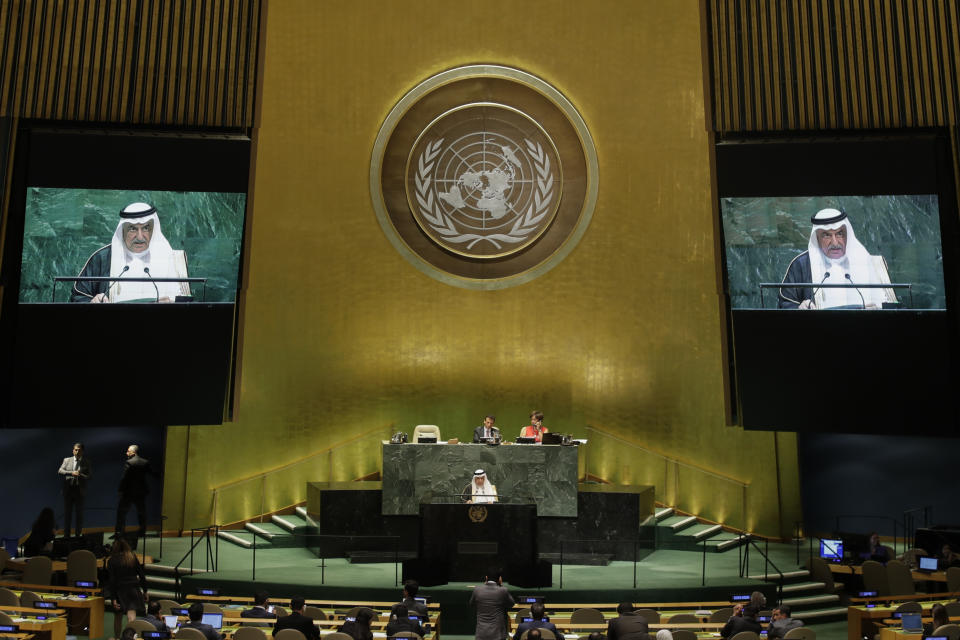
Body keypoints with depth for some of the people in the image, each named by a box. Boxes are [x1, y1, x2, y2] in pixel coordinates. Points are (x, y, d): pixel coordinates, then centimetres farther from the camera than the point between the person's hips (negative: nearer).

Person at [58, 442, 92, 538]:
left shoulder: (86, 462, 5)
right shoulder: (67, 460, 9)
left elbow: (89, 477, 1)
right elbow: (60, 471, -6)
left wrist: (81, 475, -20)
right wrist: (72, 473, -21)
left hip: (80, 491, -1)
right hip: (68, 490, 1)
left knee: (79, 514, 4)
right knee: (67, 513, 6)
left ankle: (78, 535, 13)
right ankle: (66, 535, 15)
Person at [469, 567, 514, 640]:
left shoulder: (477, 589, -5)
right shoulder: (503, 591, -12)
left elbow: (471, 604, 14)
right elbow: (511, 603, 7)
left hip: (481, 633, 2)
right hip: (497, 633, -2)